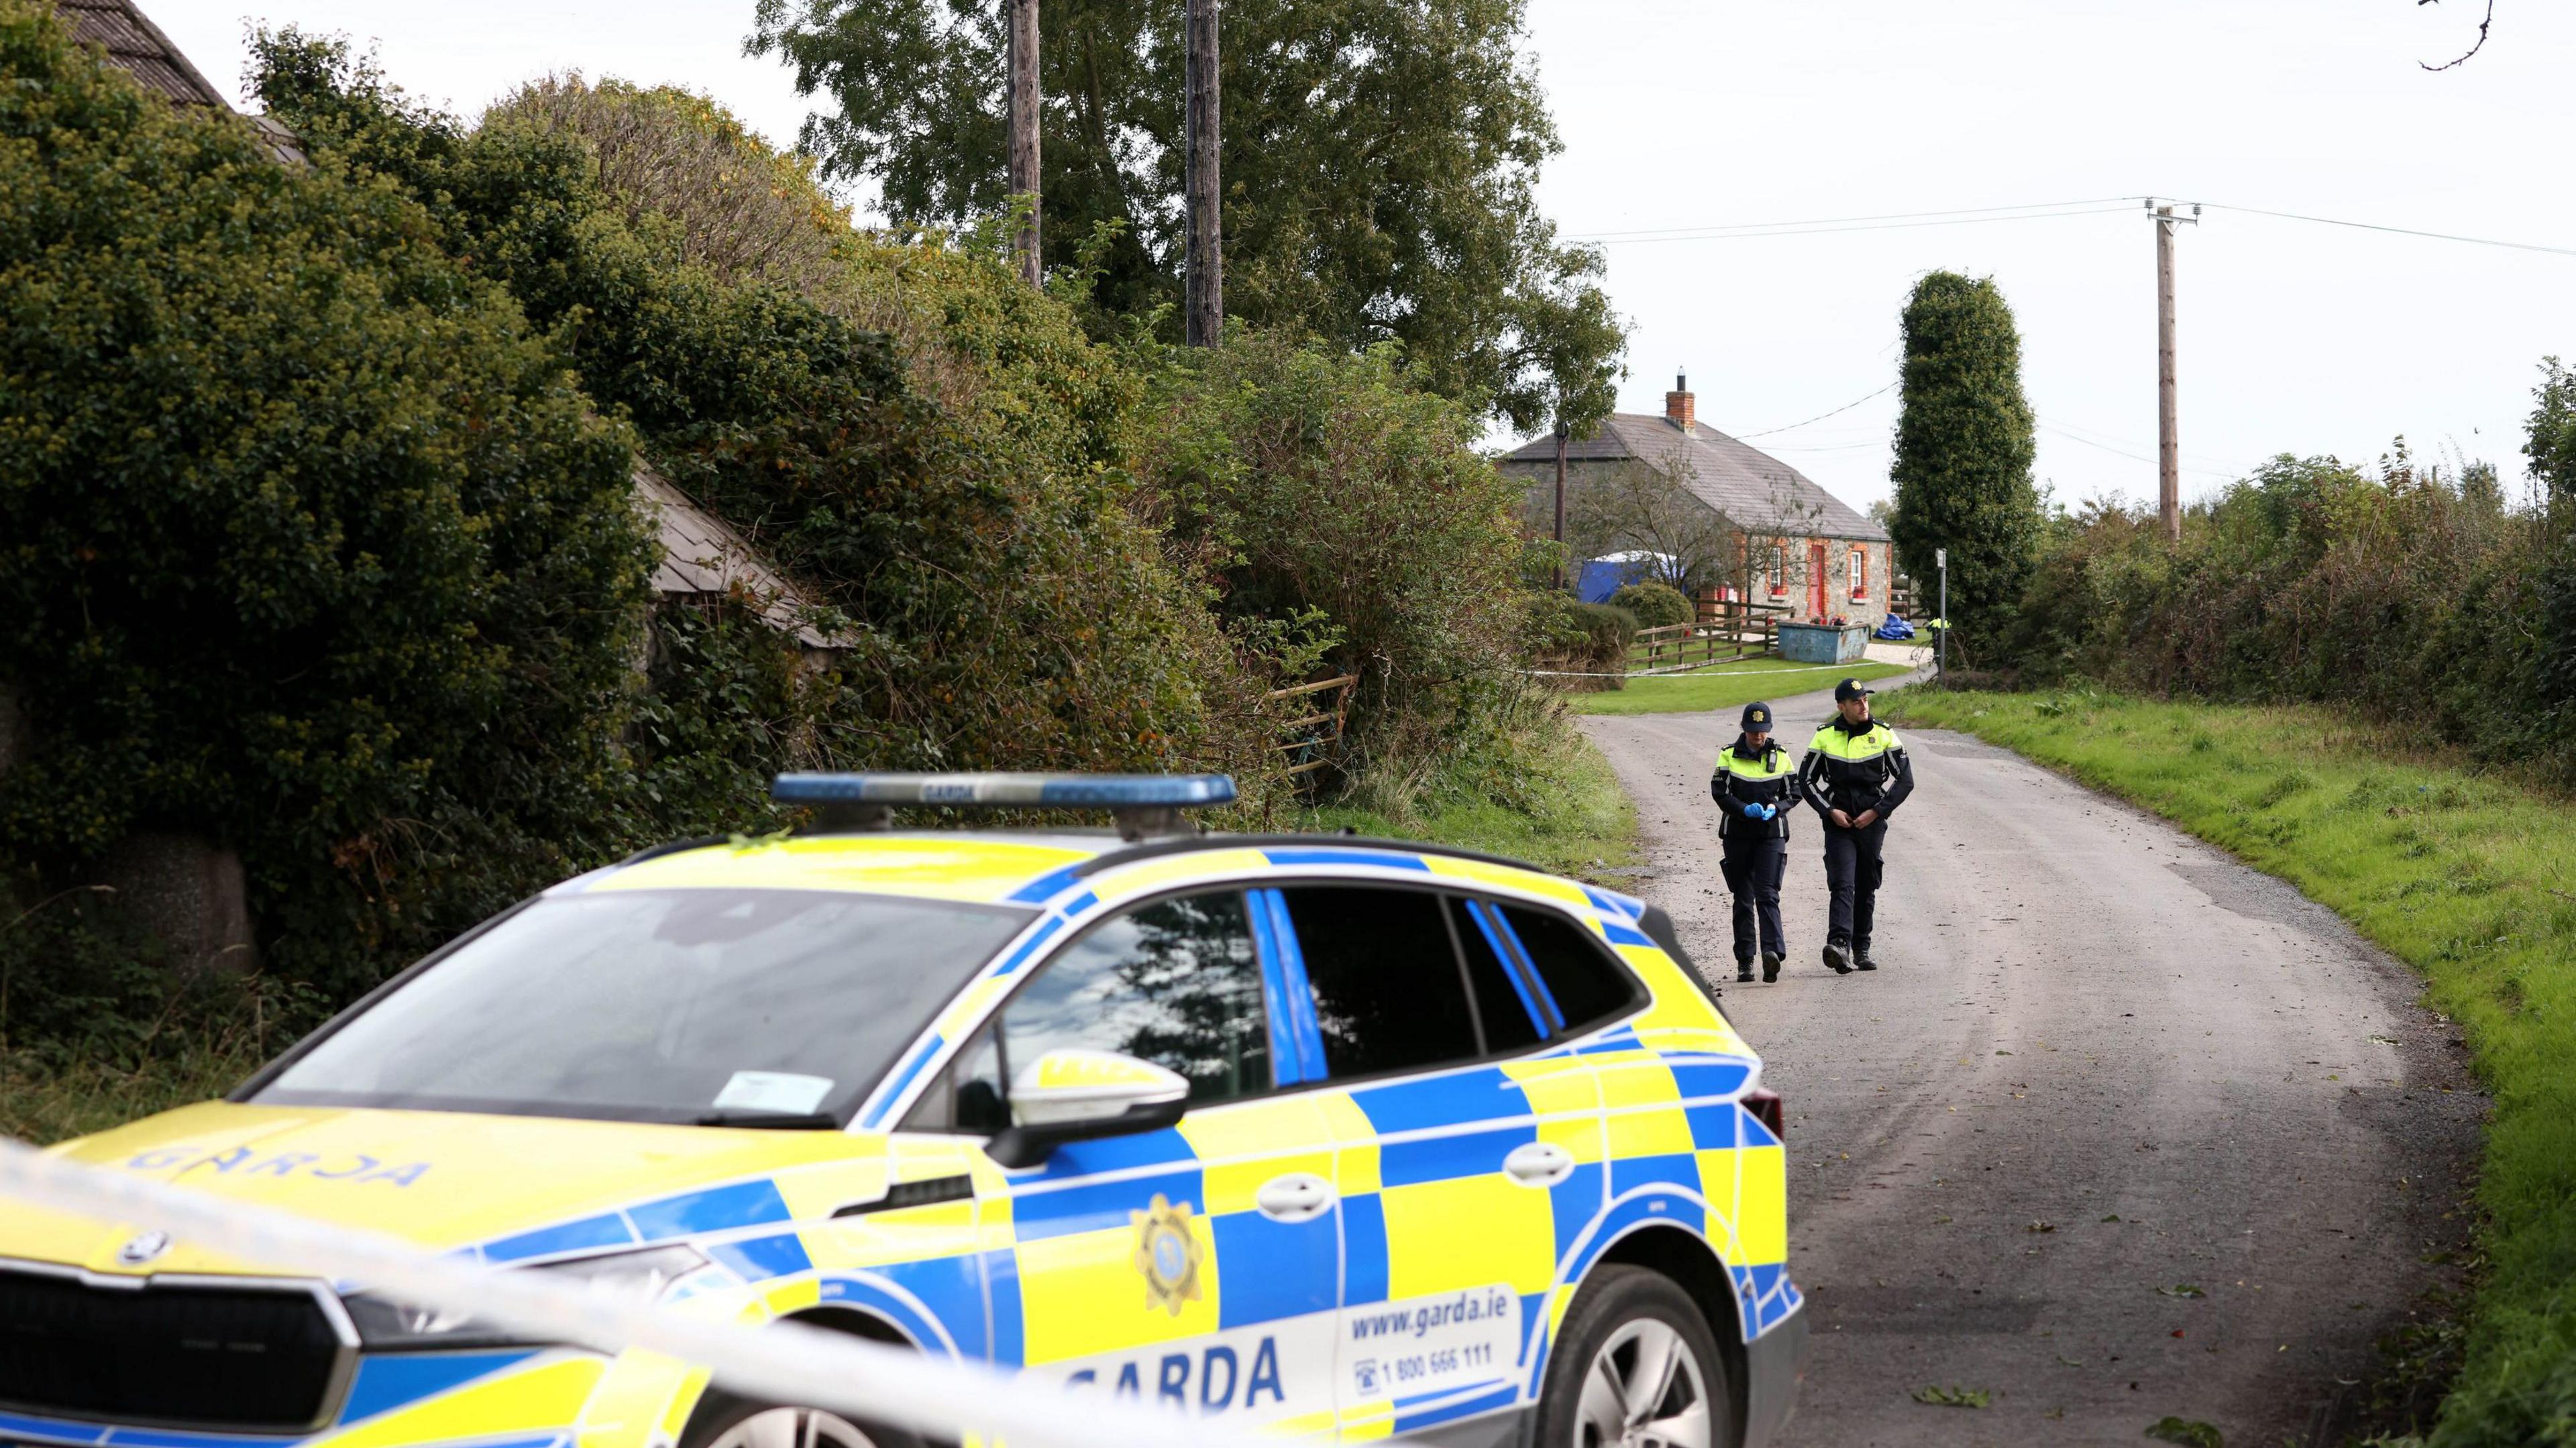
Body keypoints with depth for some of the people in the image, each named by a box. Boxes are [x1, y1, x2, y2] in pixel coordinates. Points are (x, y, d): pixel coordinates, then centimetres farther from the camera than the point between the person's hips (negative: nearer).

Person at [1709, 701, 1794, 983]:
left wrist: (1775, 808, -13)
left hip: (1771, 835, -1)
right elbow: (1719, 792, -5)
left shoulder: (1780, 756, 5)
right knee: (1743, 899, 6)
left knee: (1767, 895, -15)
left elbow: (1794, 793, 7)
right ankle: (1744, 961, 12)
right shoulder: (1729, 756, 1)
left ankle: (1773, 952, -28)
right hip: (1737, 835, 1)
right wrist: (1745, 809, -21)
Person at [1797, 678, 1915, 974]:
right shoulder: (1825, 736, 1)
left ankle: (1861, 949, 19)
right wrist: (1829, 811, -7)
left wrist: (1877, 811, -7)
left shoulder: (1883, 734, 1)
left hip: (1872, 822, 1)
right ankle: (1839, 945, -29)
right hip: (1839, 822, -1)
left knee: (1867, 888, 7)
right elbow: (1806, 781, 6)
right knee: (1843, 883, -16)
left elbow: (1905, 780, 2)